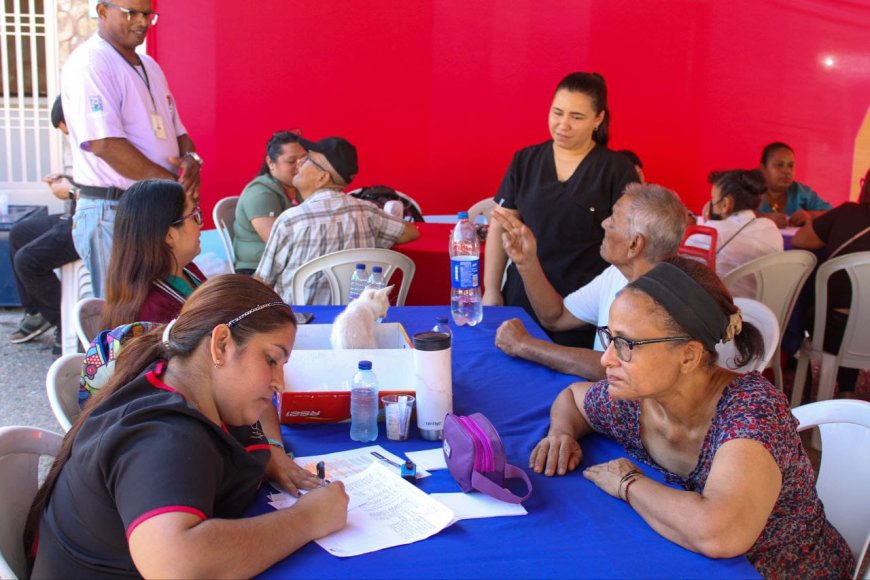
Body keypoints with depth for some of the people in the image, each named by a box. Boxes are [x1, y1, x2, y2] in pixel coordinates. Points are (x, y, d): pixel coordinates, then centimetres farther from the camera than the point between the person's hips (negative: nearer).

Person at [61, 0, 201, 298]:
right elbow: (105, 144, -21)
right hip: (112, 213, -8)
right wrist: (173, 182, -19)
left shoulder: (149, 66, 17)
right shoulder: (89, 64, -11)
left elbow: (176, 130, 20)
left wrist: (191, 160, -4)